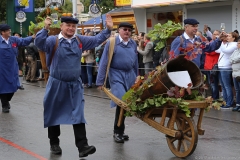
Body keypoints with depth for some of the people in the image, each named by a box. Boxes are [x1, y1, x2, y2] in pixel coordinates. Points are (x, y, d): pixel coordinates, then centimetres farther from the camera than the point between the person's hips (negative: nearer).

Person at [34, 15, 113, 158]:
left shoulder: (80, 40, 5)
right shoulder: (53, 40, -10)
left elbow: (97, 40, 13)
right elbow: (39, 43, -27)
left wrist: (108, 29, 1)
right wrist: (46, 29, -42)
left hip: (75, 85, 3)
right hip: (57, 84, -3)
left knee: (78, 115, -3)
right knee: (54, 114, 10)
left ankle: (83, 147, -5)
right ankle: (54, 143, 26)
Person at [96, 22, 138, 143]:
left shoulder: (133, 44, 7)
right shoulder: (112, 43, -7)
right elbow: (104, 62, -7)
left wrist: (136, 78, 17)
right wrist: (100, 81, -9)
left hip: (130, 75, 5)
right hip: (117, 75, -5)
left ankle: (119, 130, 25)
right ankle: (117, 132, 2)